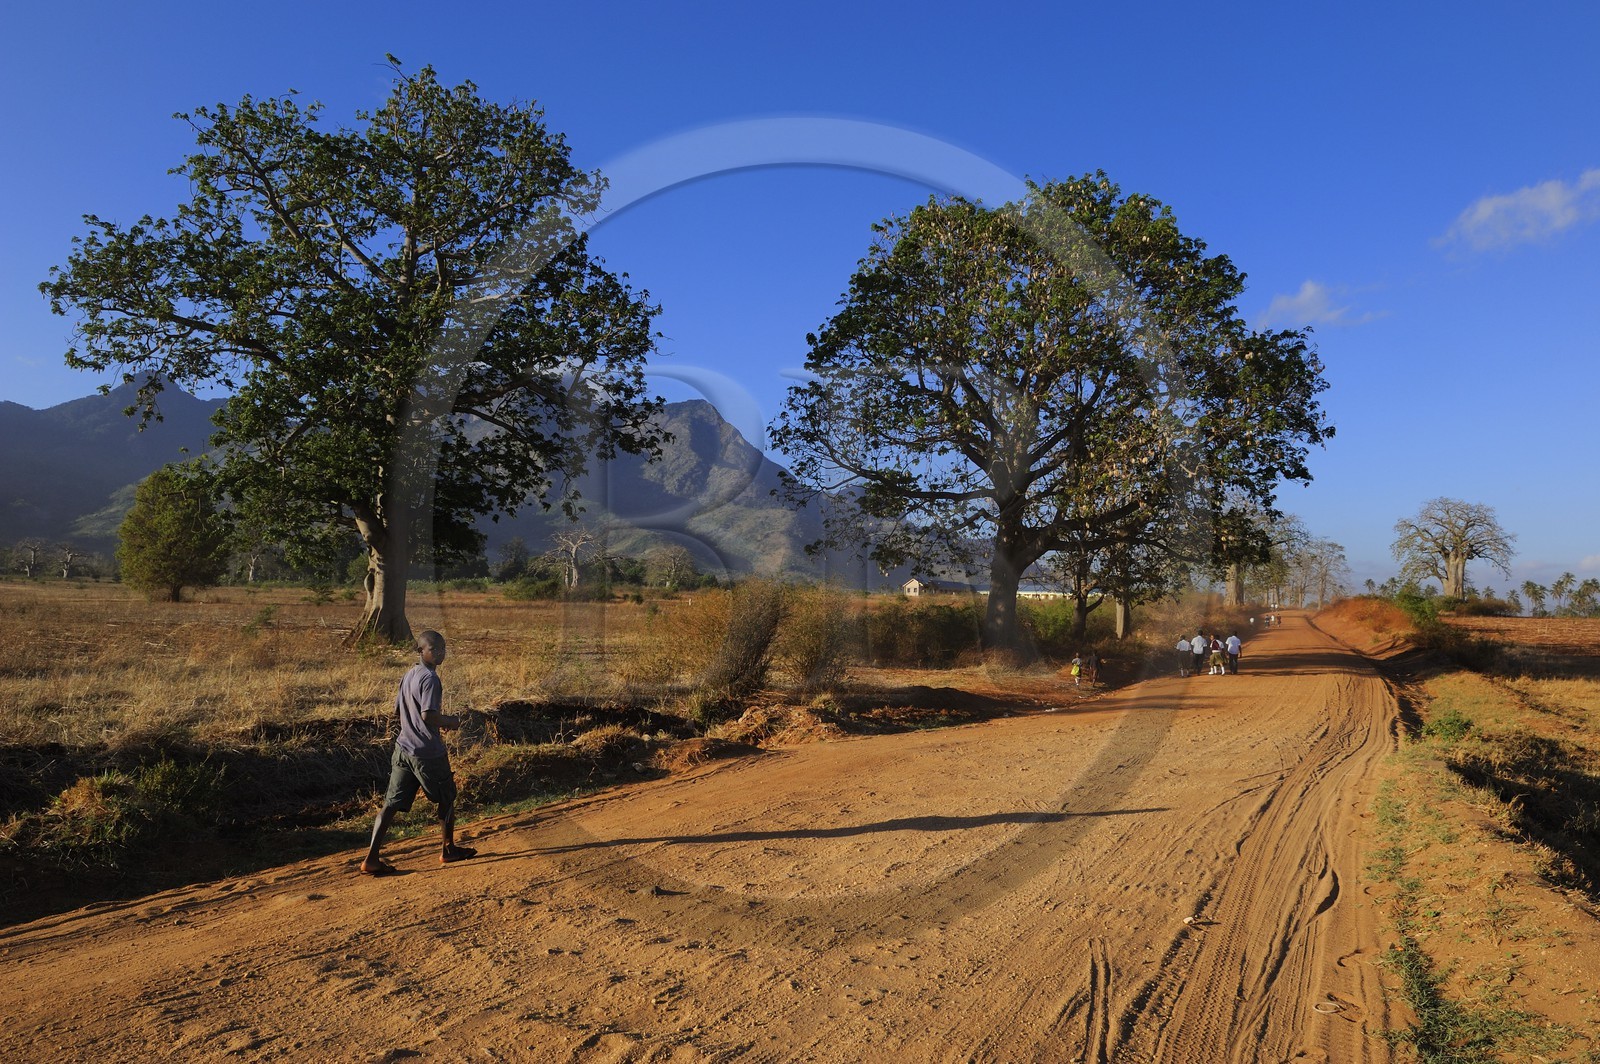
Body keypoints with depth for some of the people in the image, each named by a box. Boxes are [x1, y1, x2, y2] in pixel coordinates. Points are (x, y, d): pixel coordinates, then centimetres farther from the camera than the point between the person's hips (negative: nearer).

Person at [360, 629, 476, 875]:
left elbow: (397, 710, 18)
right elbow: (428, 715, -27)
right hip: (427, 752, -8)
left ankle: (371, 858, 1)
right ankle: (449, 849, 26)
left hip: (403, 748, 8)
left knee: (392, 803, 6)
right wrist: (450, 721, -9)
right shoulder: (430, 678, -18)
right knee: (447, 798, 12)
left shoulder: (408, 676, 10)